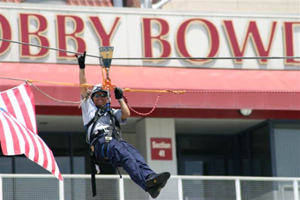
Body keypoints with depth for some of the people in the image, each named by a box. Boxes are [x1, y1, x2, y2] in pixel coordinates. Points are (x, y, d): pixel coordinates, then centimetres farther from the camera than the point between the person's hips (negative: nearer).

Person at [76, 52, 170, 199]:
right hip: (100, 142, -4)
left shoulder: (113, 113, 38)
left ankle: (149, 177, -60)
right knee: (123, 154, -36)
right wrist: (82, 67, 21)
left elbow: (126, 114, 18)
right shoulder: (89, 108, 31)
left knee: (133, 153, -32)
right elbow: (83, 88, 24)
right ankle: (147, 184, -59)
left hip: (117, 140, 4)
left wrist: (120, 98, 25)